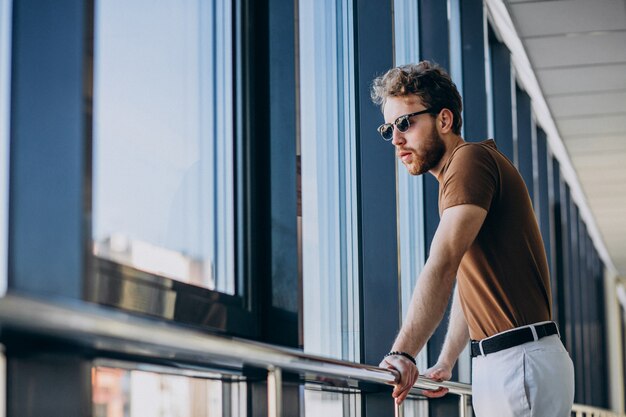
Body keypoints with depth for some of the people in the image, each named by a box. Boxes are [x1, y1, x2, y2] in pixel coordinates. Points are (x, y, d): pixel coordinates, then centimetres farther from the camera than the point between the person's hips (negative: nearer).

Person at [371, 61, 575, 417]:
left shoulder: (470, 158, -12)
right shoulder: (459, 171, 21)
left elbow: (444, 264, -26)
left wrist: (403, 352, -34)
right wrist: (445, 364, 25)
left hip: (521, 361, -10)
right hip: (496, 365, 10)